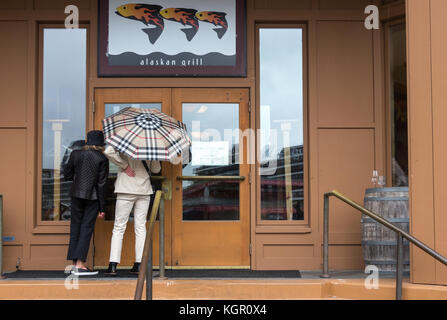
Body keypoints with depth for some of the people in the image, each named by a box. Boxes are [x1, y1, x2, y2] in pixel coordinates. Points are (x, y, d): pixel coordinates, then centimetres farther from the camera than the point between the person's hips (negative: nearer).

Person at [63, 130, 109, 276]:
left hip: (76, 194, 3)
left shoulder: (75, 154, 2)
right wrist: (102, 207, -3)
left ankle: (75, 262, 14)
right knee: (86, 228, 0)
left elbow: (67, 175, 7)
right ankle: (80, 264, -5)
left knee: (75, 227, 12)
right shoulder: (102, 159, -7)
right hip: (92, 197, -3)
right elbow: (101, 184, -7)